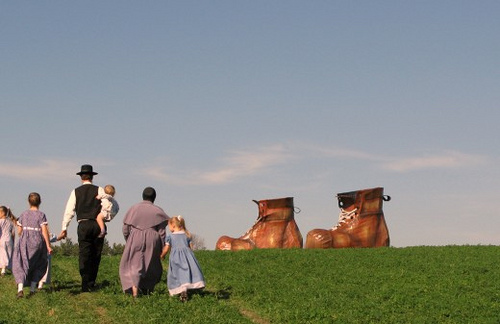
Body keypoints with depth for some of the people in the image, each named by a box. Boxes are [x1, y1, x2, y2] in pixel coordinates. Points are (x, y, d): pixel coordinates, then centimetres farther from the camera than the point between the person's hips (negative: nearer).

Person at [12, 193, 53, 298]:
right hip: (37, 242, -2)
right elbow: (44, 231, -9)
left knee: (21, 266, 0)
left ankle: (20, 288, -21)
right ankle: (32, 288, 11)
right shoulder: (41, 215, -3)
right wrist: (48, 246, -6)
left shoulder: (23, 214, 6)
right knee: (39, 266, 16)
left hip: (24, 242, 2)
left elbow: (19, 231, 8)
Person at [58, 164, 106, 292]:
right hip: (98, 224, 0)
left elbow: (69, 211, 2)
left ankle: (86, 285, -7)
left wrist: (64, 229, 3)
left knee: (84, 255, 0)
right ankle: (91, 283, 15)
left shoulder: (76, 192, 6)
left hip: (83, 225, 0)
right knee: (96, 255, 10)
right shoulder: (99, 190, 4)